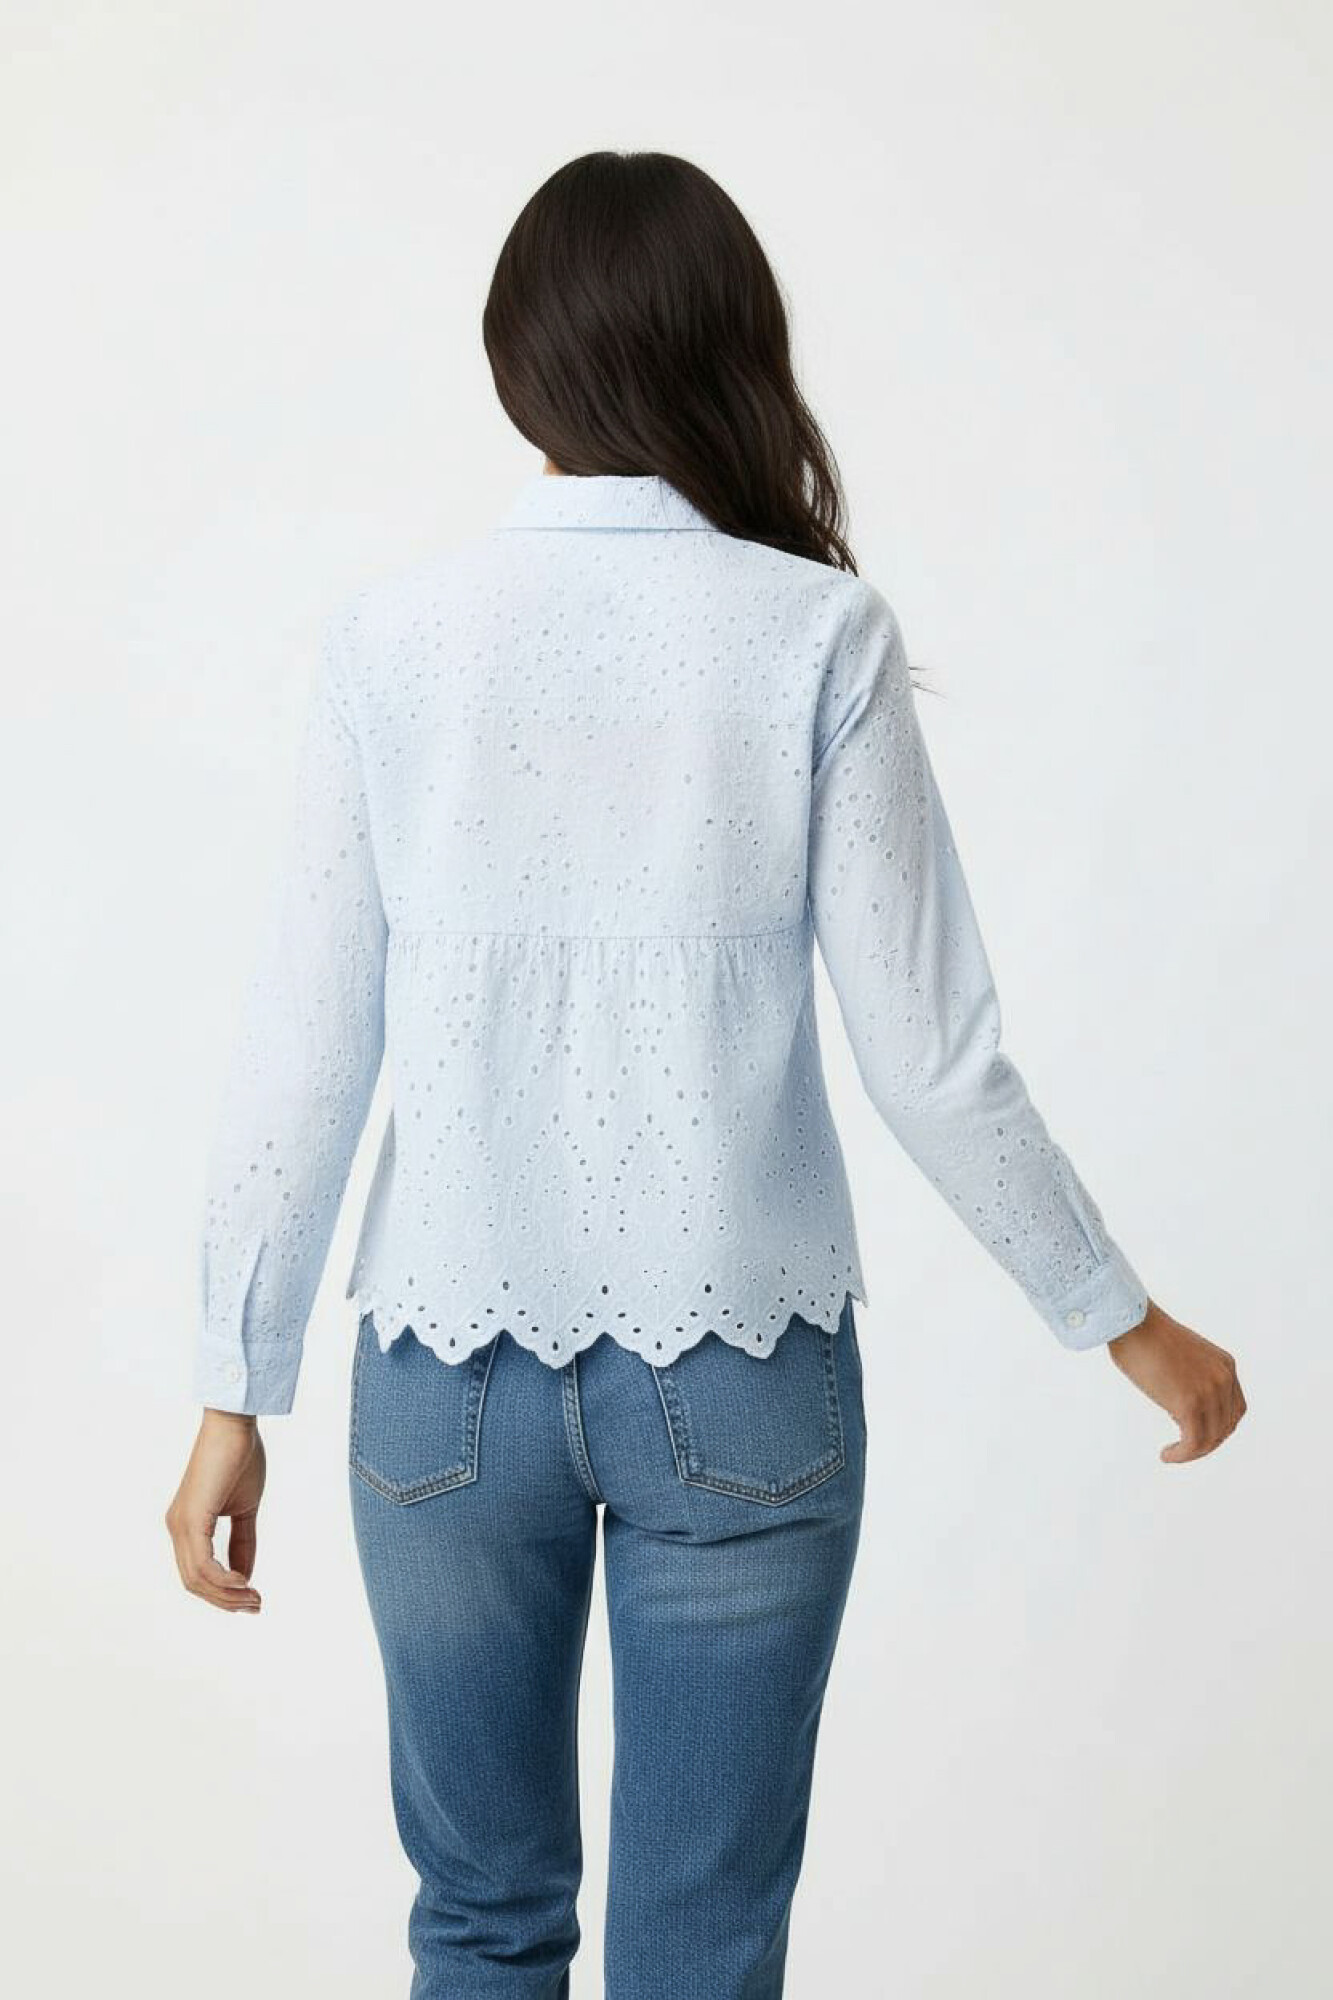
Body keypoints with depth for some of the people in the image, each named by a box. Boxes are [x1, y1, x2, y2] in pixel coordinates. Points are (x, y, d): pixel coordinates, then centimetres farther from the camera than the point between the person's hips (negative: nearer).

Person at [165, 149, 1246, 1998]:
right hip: (739, 1381, -1)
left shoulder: (392, 637, -5)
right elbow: (932, 1062, -7)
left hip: (450, 1376, 2)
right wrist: (1123, 1319, 7)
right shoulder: (817, 636, -9)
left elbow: (302, 1054, -3)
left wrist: (238, 1391, 7)